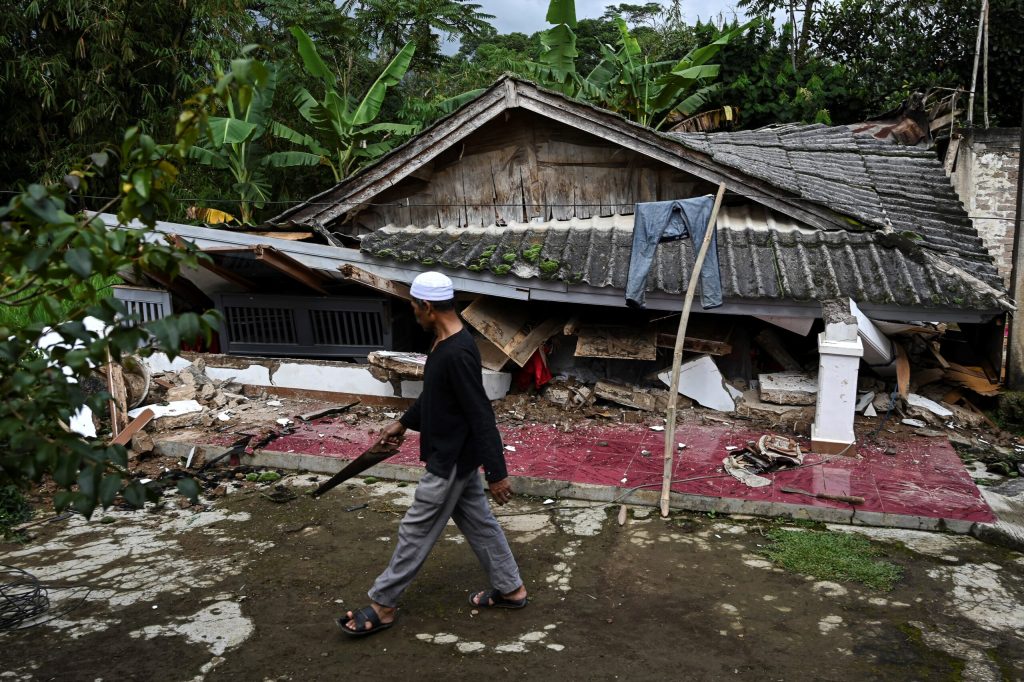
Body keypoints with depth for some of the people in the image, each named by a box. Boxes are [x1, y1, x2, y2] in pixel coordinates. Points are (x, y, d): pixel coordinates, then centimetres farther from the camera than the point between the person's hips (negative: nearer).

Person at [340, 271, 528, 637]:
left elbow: (481, 417, -27)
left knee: (415, 532, 3)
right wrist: (404, 422, 27)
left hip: (450, 460, -10)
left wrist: (496, 473, -24)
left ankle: (382, 606, 18)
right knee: (478, 522, 19)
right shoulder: (445, 342, 4)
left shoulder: (457, 354, -28)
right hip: (457, 456, 10)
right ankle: (511, 589, 33)